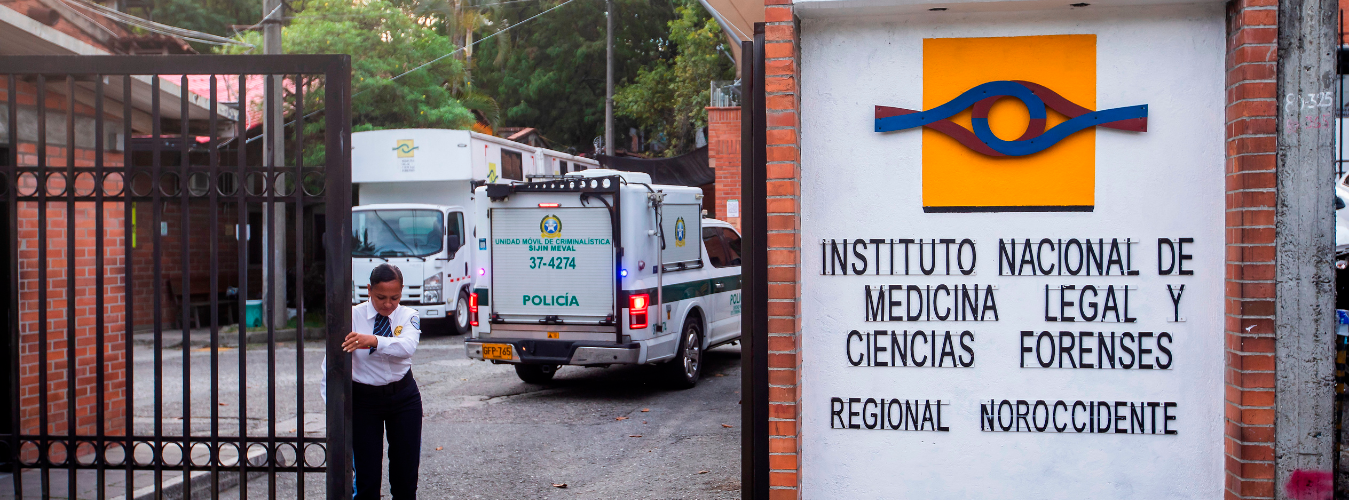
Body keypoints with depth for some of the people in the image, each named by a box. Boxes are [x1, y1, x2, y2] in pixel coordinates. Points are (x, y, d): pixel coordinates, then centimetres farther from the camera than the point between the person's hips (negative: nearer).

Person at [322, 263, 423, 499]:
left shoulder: (408, 316, -5)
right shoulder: (352, 316, -9)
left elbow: (408, 346, -26)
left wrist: (374, 341, -45)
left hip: (404, 397, 2)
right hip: (364, 398, -1)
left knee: (407, 469, 8)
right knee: (366, 473, -2)